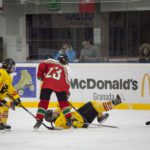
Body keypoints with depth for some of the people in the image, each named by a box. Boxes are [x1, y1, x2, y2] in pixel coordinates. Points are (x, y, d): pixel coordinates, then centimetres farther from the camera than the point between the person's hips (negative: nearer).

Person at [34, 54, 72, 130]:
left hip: (47, 83, 1)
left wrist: (40, 75, 20)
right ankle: (69, 119, 8)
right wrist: (67, 92, 20)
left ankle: (39, 120, -2)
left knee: (43, 102, 6)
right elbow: (67, 81, 12)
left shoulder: (50, 62, 23)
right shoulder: (67, 68, 20)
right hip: (59, 85, -1)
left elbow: (42, 65, 7)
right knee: (63, 102, 14)